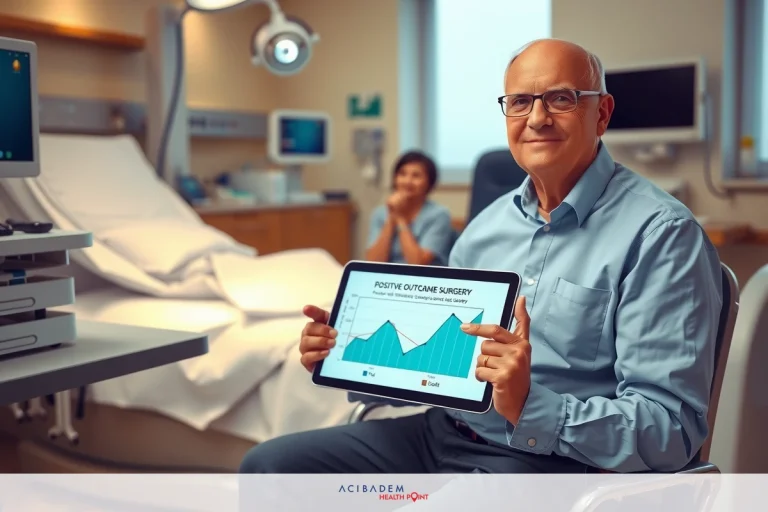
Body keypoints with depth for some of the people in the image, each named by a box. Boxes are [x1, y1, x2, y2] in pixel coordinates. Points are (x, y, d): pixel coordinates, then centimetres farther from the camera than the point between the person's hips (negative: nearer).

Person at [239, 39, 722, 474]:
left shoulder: (660, 232, -13)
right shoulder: (488, 224, 11)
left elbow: (673, 427, -18)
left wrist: (530, 407, -31)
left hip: (552, 459, -7)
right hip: (442, 432, 7)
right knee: (269, 464, -3)